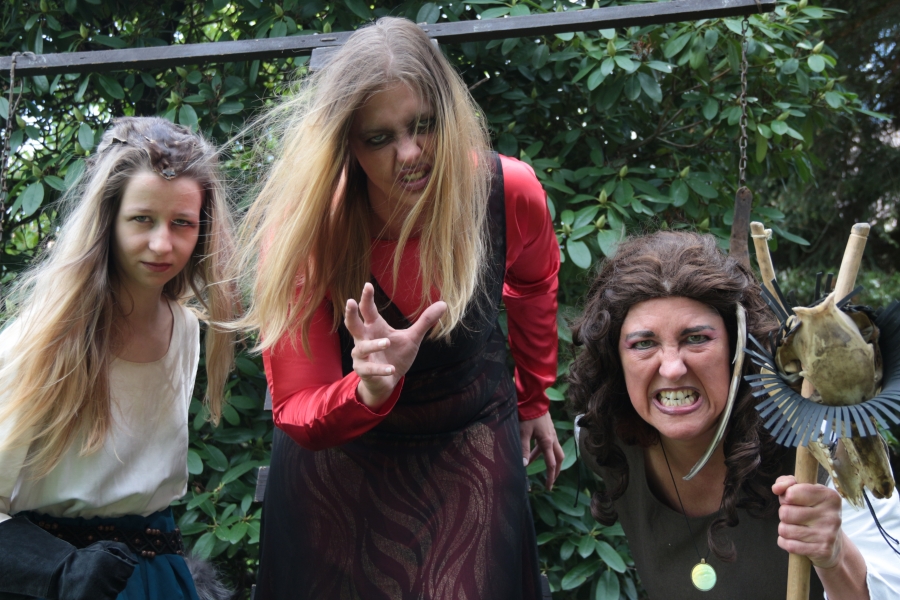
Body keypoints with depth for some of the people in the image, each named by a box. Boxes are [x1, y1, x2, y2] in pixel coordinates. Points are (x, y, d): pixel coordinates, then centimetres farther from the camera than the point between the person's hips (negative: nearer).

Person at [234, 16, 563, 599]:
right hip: (343, 469, -1)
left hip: (473, 460, 1)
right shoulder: (302, 231, -25)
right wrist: (369, 393, -42)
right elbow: (296, 414, -20)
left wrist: (534, 402, 16)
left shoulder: (509, 193, -20)